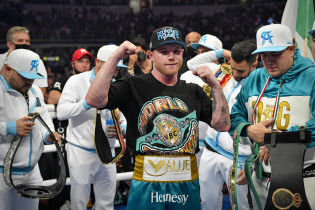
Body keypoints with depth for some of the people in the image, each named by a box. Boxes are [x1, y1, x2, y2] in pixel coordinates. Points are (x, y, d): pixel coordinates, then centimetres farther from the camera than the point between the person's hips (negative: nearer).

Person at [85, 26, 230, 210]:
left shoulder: (193, 92, 13)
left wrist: (215, 86, -1)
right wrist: (115, 57, -16)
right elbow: (94, 100, -15)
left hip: (187, 185, 4)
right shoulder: (133, 86, 0)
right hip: (147, 183, -3)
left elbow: (222, 125, 7)